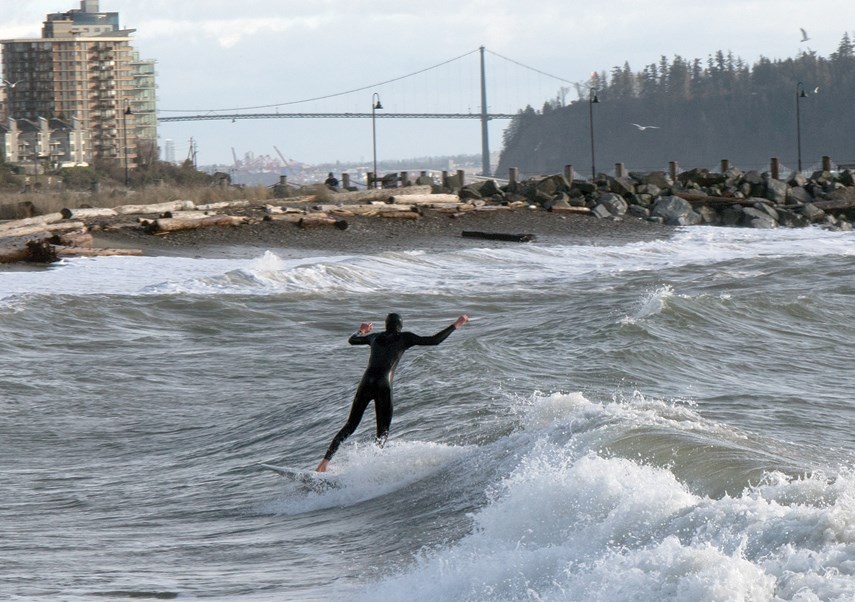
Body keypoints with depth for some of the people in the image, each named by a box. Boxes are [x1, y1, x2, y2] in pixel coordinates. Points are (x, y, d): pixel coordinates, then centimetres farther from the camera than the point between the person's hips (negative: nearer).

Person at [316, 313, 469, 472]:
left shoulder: (375, 337, 20)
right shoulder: (404, 338, 8)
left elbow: (352, 340, 37)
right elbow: (434, 340, 4)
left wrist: (362, 331, 58)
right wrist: (456, 326, 11)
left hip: (366, 384, 4)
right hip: (383, 387, -4)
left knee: (350, 426, 10)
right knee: (382, 433, 3)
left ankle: (325, 461, -1)